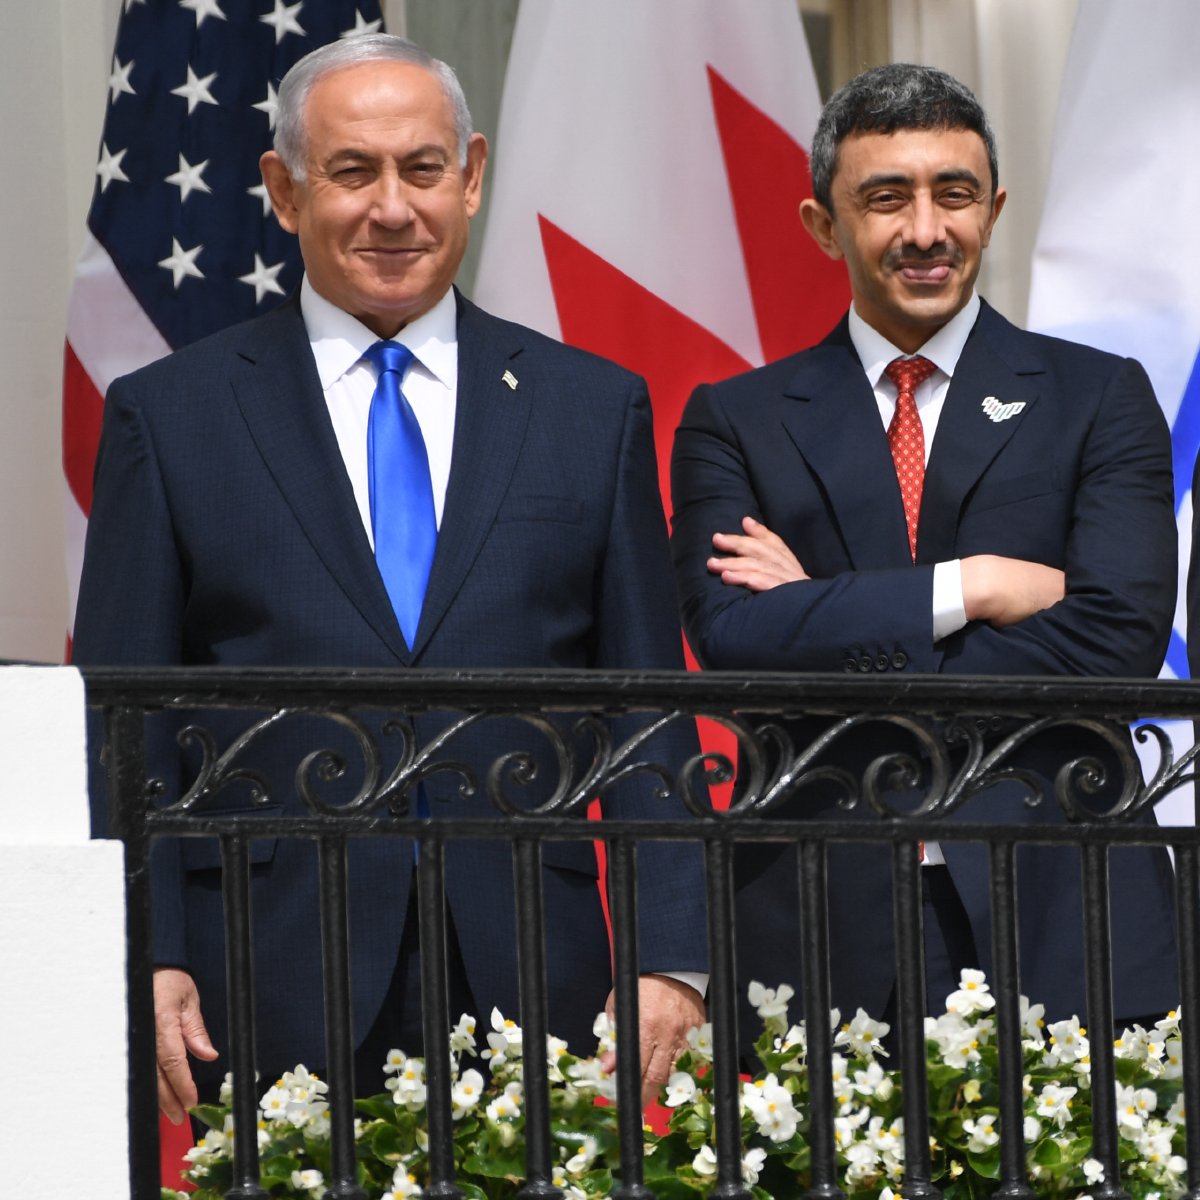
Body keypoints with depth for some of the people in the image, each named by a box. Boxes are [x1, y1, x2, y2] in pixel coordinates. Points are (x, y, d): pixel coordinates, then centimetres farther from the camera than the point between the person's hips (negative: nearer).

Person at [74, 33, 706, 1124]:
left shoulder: (594, 408, 11)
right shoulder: (169, 418, 7)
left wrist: (671, 955, -2)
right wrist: (143, 964, -8)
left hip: (525, 990, 1)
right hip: (270, 992, -1)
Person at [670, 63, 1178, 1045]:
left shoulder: (1098, 400, 8)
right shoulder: (735, 423, 11)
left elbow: (1118, 641, -6)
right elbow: (730, 637, -5)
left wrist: (830, 629, -6)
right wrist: (969, 588, -10)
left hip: (1056, 925, 0)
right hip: (821, 933, 0)